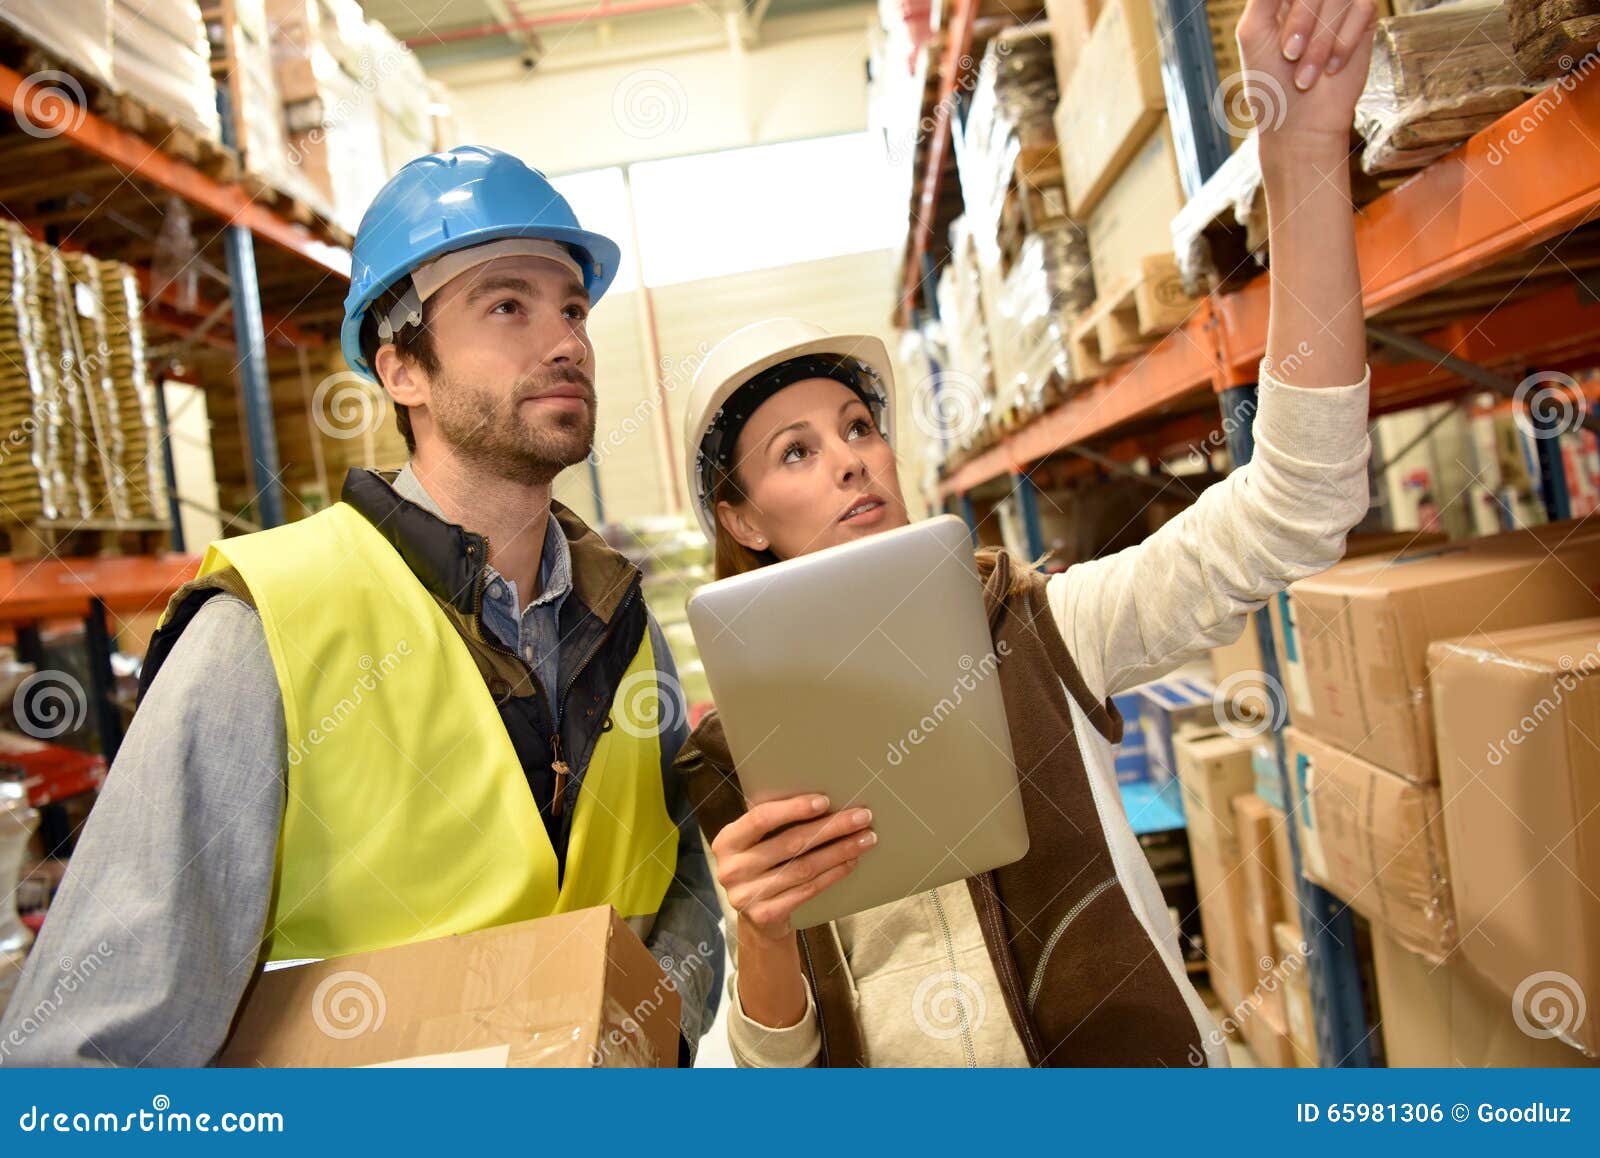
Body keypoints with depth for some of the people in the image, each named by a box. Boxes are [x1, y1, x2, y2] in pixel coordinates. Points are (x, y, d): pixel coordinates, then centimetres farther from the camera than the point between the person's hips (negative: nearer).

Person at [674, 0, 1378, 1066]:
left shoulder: (1033, 630, -6)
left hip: (1139, 1059, 0)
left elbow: (1293, 513, -17)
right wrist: (760, 935, -25)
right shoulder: (735, 758, -4)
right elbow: (772, 1060, -3)